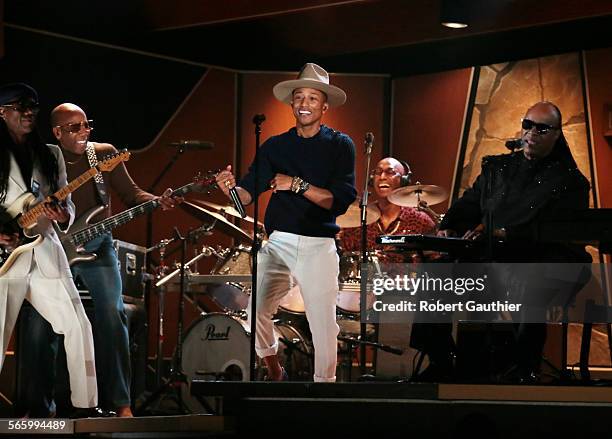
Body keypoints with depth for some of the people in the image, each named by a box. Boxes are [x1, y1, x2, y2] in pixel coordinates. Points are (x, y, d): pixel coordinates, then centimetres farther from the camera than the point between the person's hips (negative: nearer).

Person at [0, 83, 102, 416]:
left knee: (78, 327, -4)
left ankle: (86, 406, 2)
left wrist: (63, 216, -8)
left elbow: (66, 203, 16)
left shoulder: (51, 155, 15)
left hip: (45, 254, 4)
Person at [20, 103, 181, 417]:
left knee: (112, 317, -13)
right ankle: (40, 405, 6)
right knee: (38, 325, -7)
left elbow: (130, 194, 2)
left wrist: (158, 202, -16)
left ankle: (119, 402, -7)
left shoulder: (104, 154, 2)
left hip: (97, 246, 0)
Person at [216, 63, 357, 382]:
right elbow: (248, 195, 3)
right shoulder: (275, 146, 10)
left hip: (318, 246, -3)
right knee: (255, 311, -8)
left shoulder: (340, 145, 1)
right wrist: (232, 188, -19)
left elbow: (341, 201, -9)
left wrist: (297, 185, -17)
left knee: (323, 324, -4)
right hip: (278, 243, 3)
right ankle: (275, 374, 16)